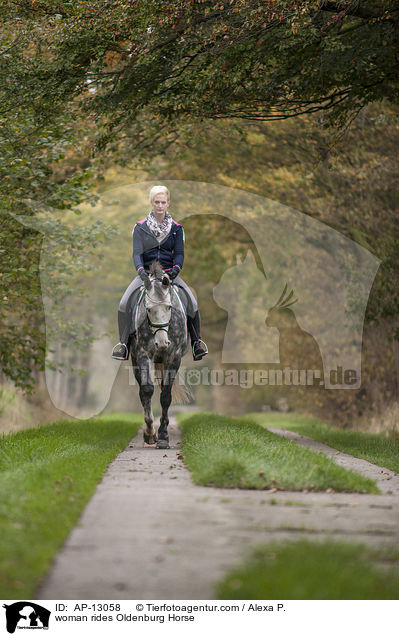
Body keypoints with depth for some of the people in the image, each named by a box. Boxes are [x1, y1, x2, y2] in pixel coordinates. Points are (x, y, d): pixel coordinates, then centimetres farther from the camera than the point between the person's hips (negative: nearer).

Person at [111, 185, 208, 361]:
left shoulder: (176, 228, 7)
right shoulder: (140, 227, 3)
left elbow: (179, 253, 2)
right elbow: (137, 253, -5)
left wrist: (176, 268, -19)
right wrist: (140, 269, -23)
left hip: (169, 273, 1)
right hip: (146, 273, 0)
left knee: (191, 303, -19)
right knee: (124, 303, -22)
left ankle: (196, 342, -2)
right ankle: (124, 342, -10)